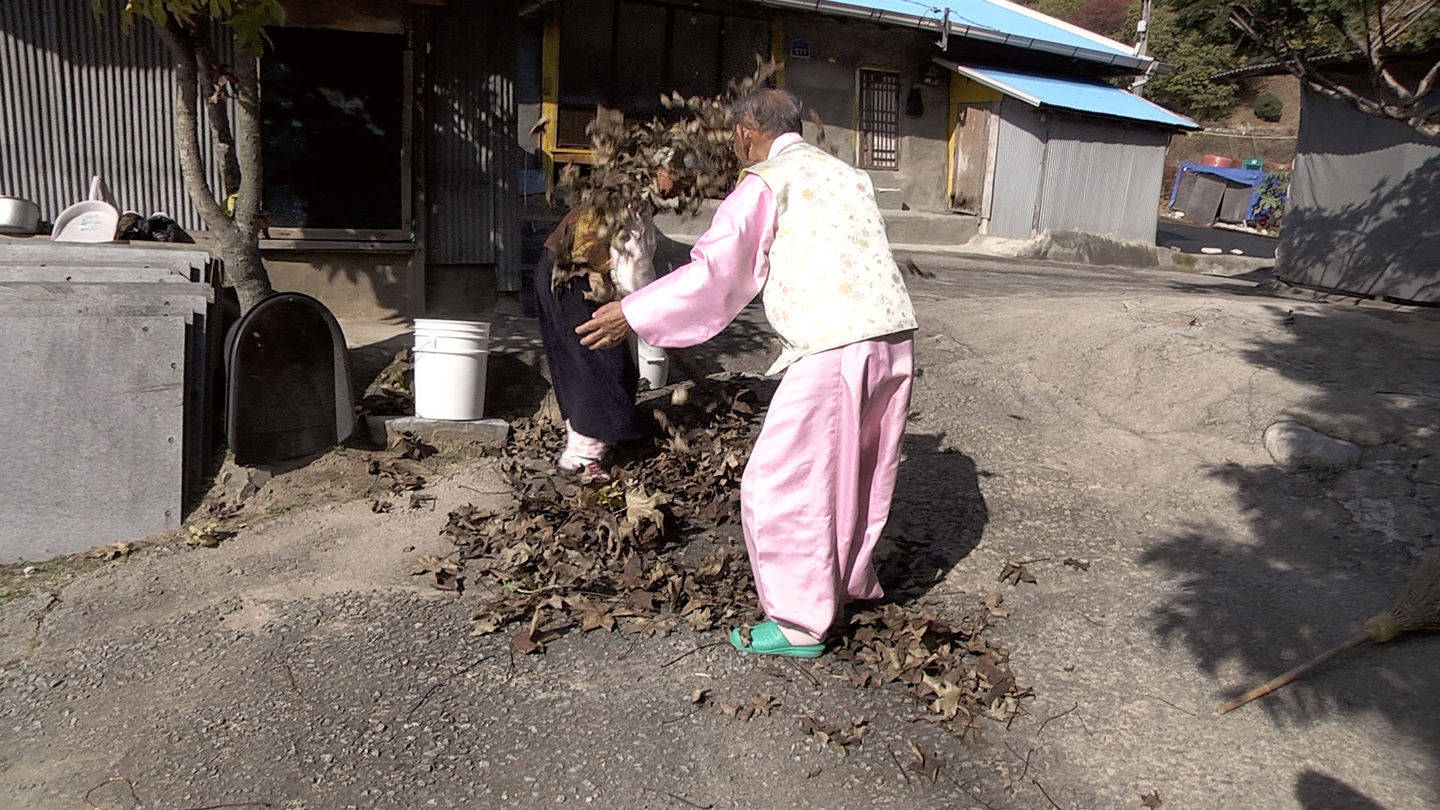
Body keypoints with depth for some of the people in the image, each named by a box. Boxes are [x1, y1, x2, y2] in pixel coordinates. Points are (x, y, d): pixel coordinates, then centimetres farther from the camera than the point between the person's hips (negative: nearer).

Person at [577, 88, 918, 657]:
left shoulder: (765, 183, -2)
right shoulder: (848, 176, 20)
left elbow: (714, 272, -8)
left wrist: (632, 315, -2)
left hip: (833, 349, -8)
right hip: (895, 337, 8)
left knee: (783, 485, 4)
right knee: (859, 472, 24)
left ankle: (801, 624, 13)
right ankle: (851, 581, 41)